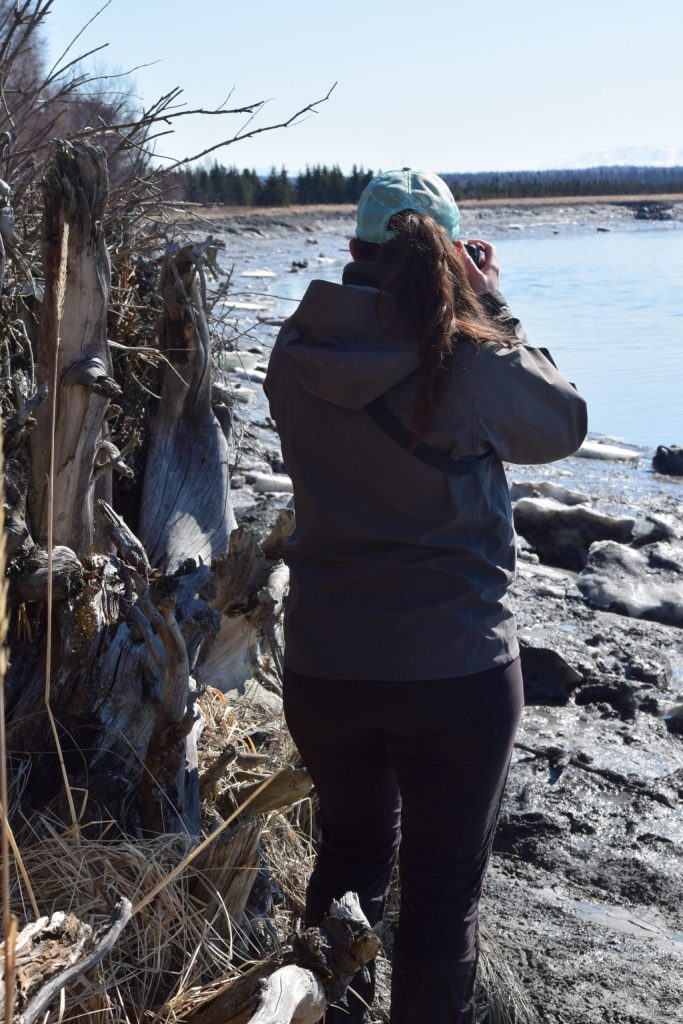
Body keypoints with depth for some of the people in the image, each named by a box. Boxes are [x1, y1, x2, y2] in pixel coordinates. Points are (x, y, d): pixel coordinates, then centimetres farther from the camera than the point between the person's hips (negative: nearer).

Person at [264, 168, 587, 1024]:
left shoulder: (295, 355, -5)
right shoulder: (473, 359, -16)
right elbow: (564, 422, 3)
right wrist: (492, 306, 6)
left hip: (323, 664, 4)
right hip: (455, 670, -4)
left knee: (352, 846, 27)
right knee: (442, 889, 13)